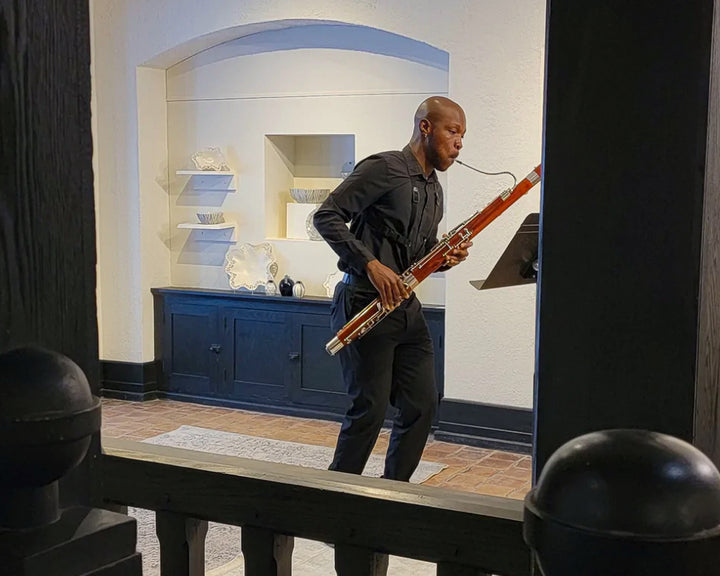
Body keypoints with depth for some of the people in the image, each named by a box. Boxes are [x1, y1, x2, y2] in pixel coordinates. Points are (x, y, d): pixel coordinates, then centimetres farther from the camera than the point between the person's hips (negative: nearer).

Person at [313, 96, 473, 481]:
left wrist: (446, 257, 2)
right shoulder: (384, 169, -11)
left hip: (406, 306, 9)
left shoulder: (434, 190, 16)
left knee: (422, 405, 9)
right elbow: (326, 216, -16)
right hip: (364, 303, -8)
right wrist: (370, 263, -23)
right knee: (370, 409, -4)